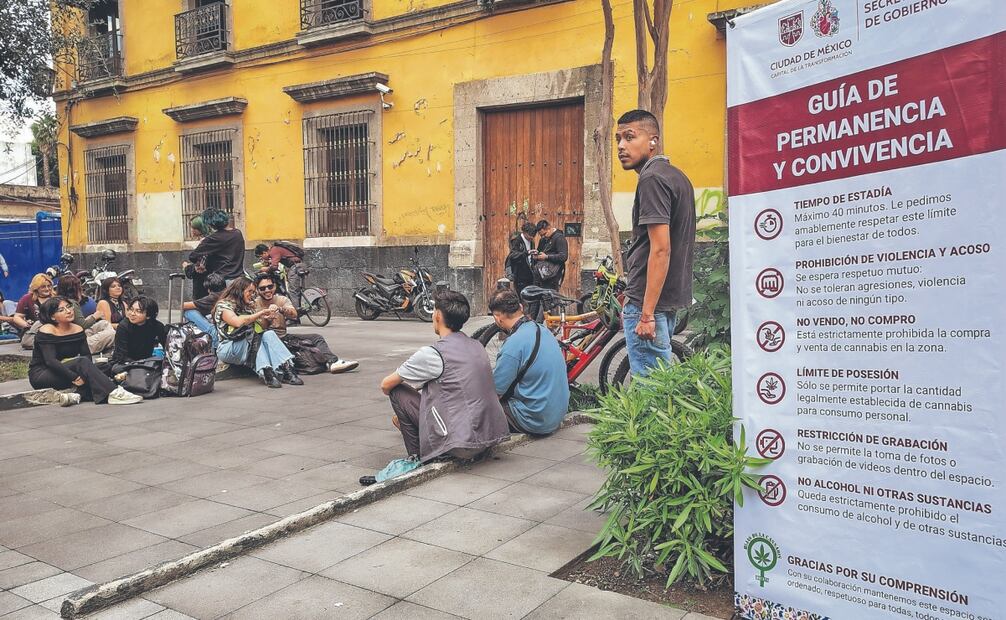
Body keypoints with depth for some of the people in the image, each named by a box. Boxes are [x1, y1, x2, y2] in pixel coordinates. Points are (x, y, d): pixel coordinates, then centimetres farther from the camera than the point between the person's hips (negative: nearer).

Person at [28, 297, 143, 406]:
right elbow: (51, 361, -24)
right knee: (82, 362, -30)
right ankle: (113, 393, -41)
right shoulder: (46, 331, -14)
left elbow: (87, 355, -3)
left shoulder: (78, 329, 4)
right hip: (40, 376, -6)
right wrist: (74, 377, -31)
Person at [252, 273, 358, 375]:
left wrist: (280, 309, -39)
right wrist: (266, 317, -34)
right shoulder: (255, 304, -3)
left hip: (284, 336, 5)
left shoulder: (282, 299, 4)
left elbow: (294, 314, -19)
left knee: (317, 338, -10)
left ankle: (332, 362, -28)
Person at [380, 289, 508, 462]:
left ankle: (417, 457, 11)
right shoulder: (477, 346, 10)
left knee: (397, 390, 4)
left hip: (462, 445, -8)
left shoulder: (432, 354, -12)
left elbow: (386, 385, -1)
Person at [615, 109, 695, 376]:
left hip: (649, 302, -10)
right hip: (671, 299, 10)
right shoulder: (676, 176, 16)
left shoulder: (652, 179, -15)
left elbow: (660, 250, -22)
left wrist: (647, 313, -22)